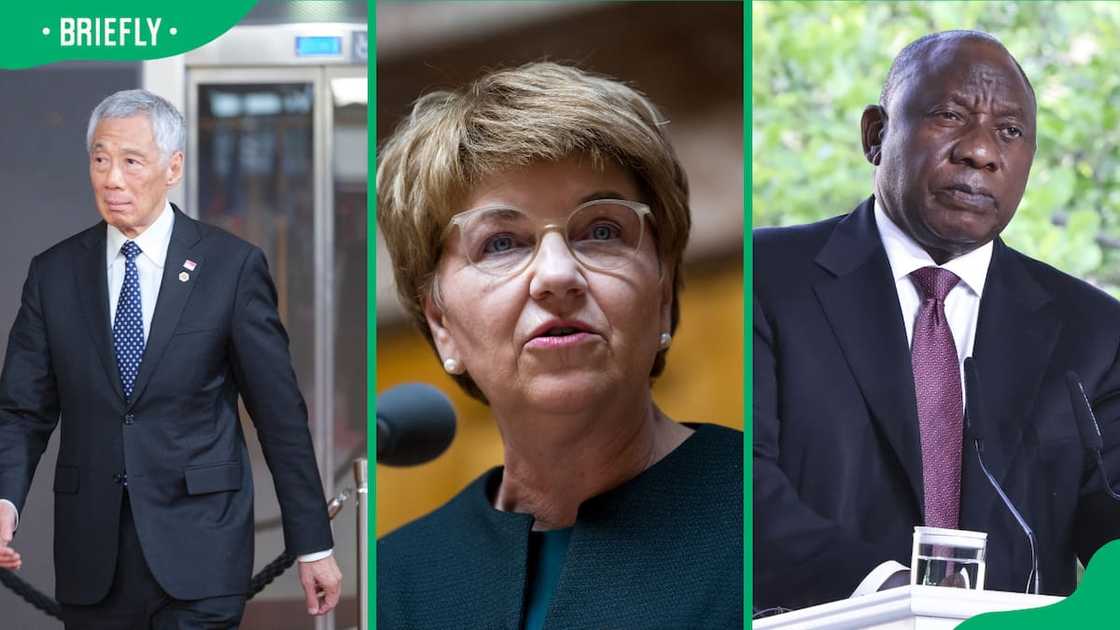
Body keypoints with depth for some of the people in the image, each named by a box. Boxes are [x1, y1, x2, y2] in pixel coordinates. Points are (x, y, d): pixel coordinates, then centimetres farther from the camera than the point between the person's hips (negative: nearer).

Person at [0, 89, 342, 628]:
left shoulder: (232, 266, -3)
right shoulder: (53, 274, 6)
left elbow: (280, 412, -1)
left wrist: (313, 546, 0)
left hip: (198, 553, -3)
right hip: (91, 561, 3)